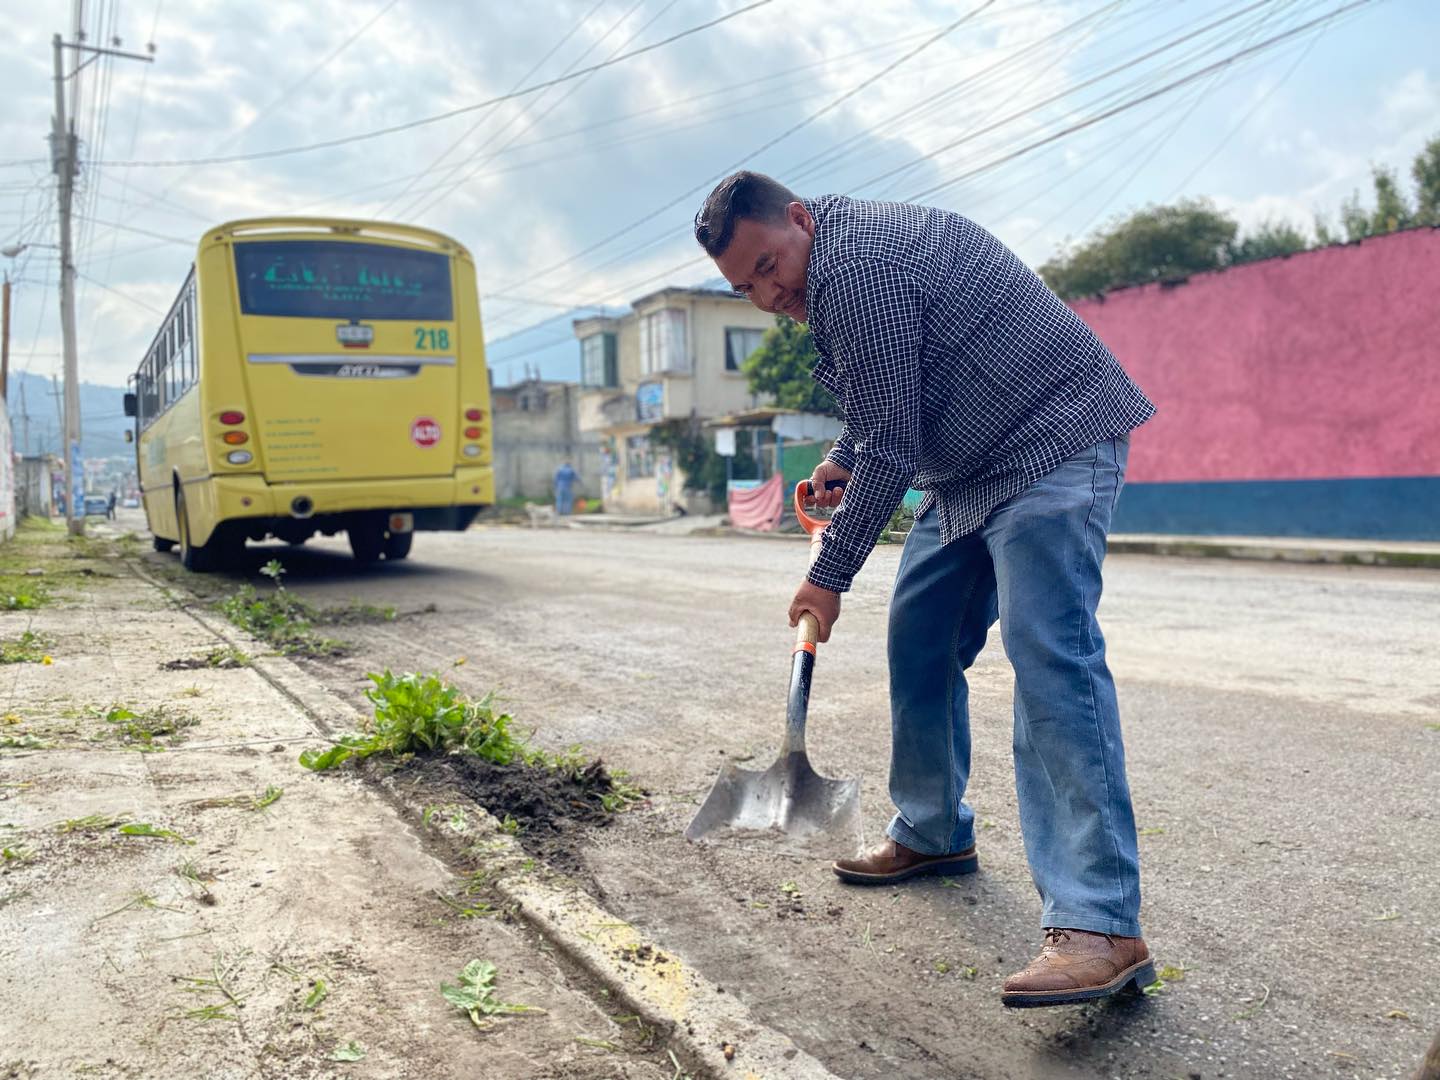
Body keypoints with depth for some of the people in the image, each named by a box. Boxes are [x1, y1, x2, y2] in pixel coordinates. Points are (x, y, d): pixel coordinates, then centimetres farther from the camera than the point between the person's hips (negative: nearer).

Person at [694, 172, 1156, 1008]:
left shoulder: (854, 270, -21)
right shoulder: (837, 260, 13)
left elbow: (890, 446, -20)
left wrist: (830, 575, -12)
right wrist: (841, 460, 14)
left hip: (1051, 443, -10)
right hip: (972, 465, 11)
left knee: (1051, 657, -21)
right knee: (920, 641, 11)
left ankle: (1102, 925, -21)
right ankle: (934, 835, 26)